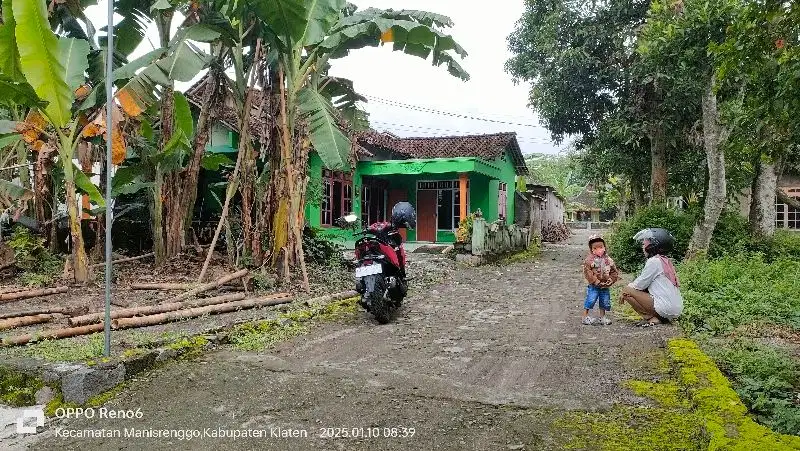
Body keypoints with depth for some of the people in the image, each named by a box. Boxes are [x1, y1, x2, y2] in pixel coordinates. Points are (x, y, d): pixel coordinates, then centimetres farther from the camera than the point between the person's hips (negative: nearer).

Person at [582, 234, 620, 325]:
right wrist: (596, 281, -19)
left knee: (605, 302, 12)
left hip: (605, 287, 4)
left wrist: (610, 281, -6)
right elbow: (587, 272, -15)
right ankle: (585, 317, 3)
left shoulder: (608, 260, 4)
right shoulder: (589, 260, -10)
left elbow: (614, 272, 9)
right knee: (590, 300, -8)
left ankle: (602, 317, 27)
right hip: (594, 286, -4)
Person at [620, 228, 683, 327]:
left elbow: (640, 284, -8)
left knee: (628, 291, -6)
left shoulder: (654, 261, -11)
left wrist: (627, 288, 8)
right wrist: (631, 285, 11)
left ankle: (652, 319, -7)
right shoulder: (666, 261, 16)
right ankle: (659, 317, 9)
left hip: (667, 309, -9)